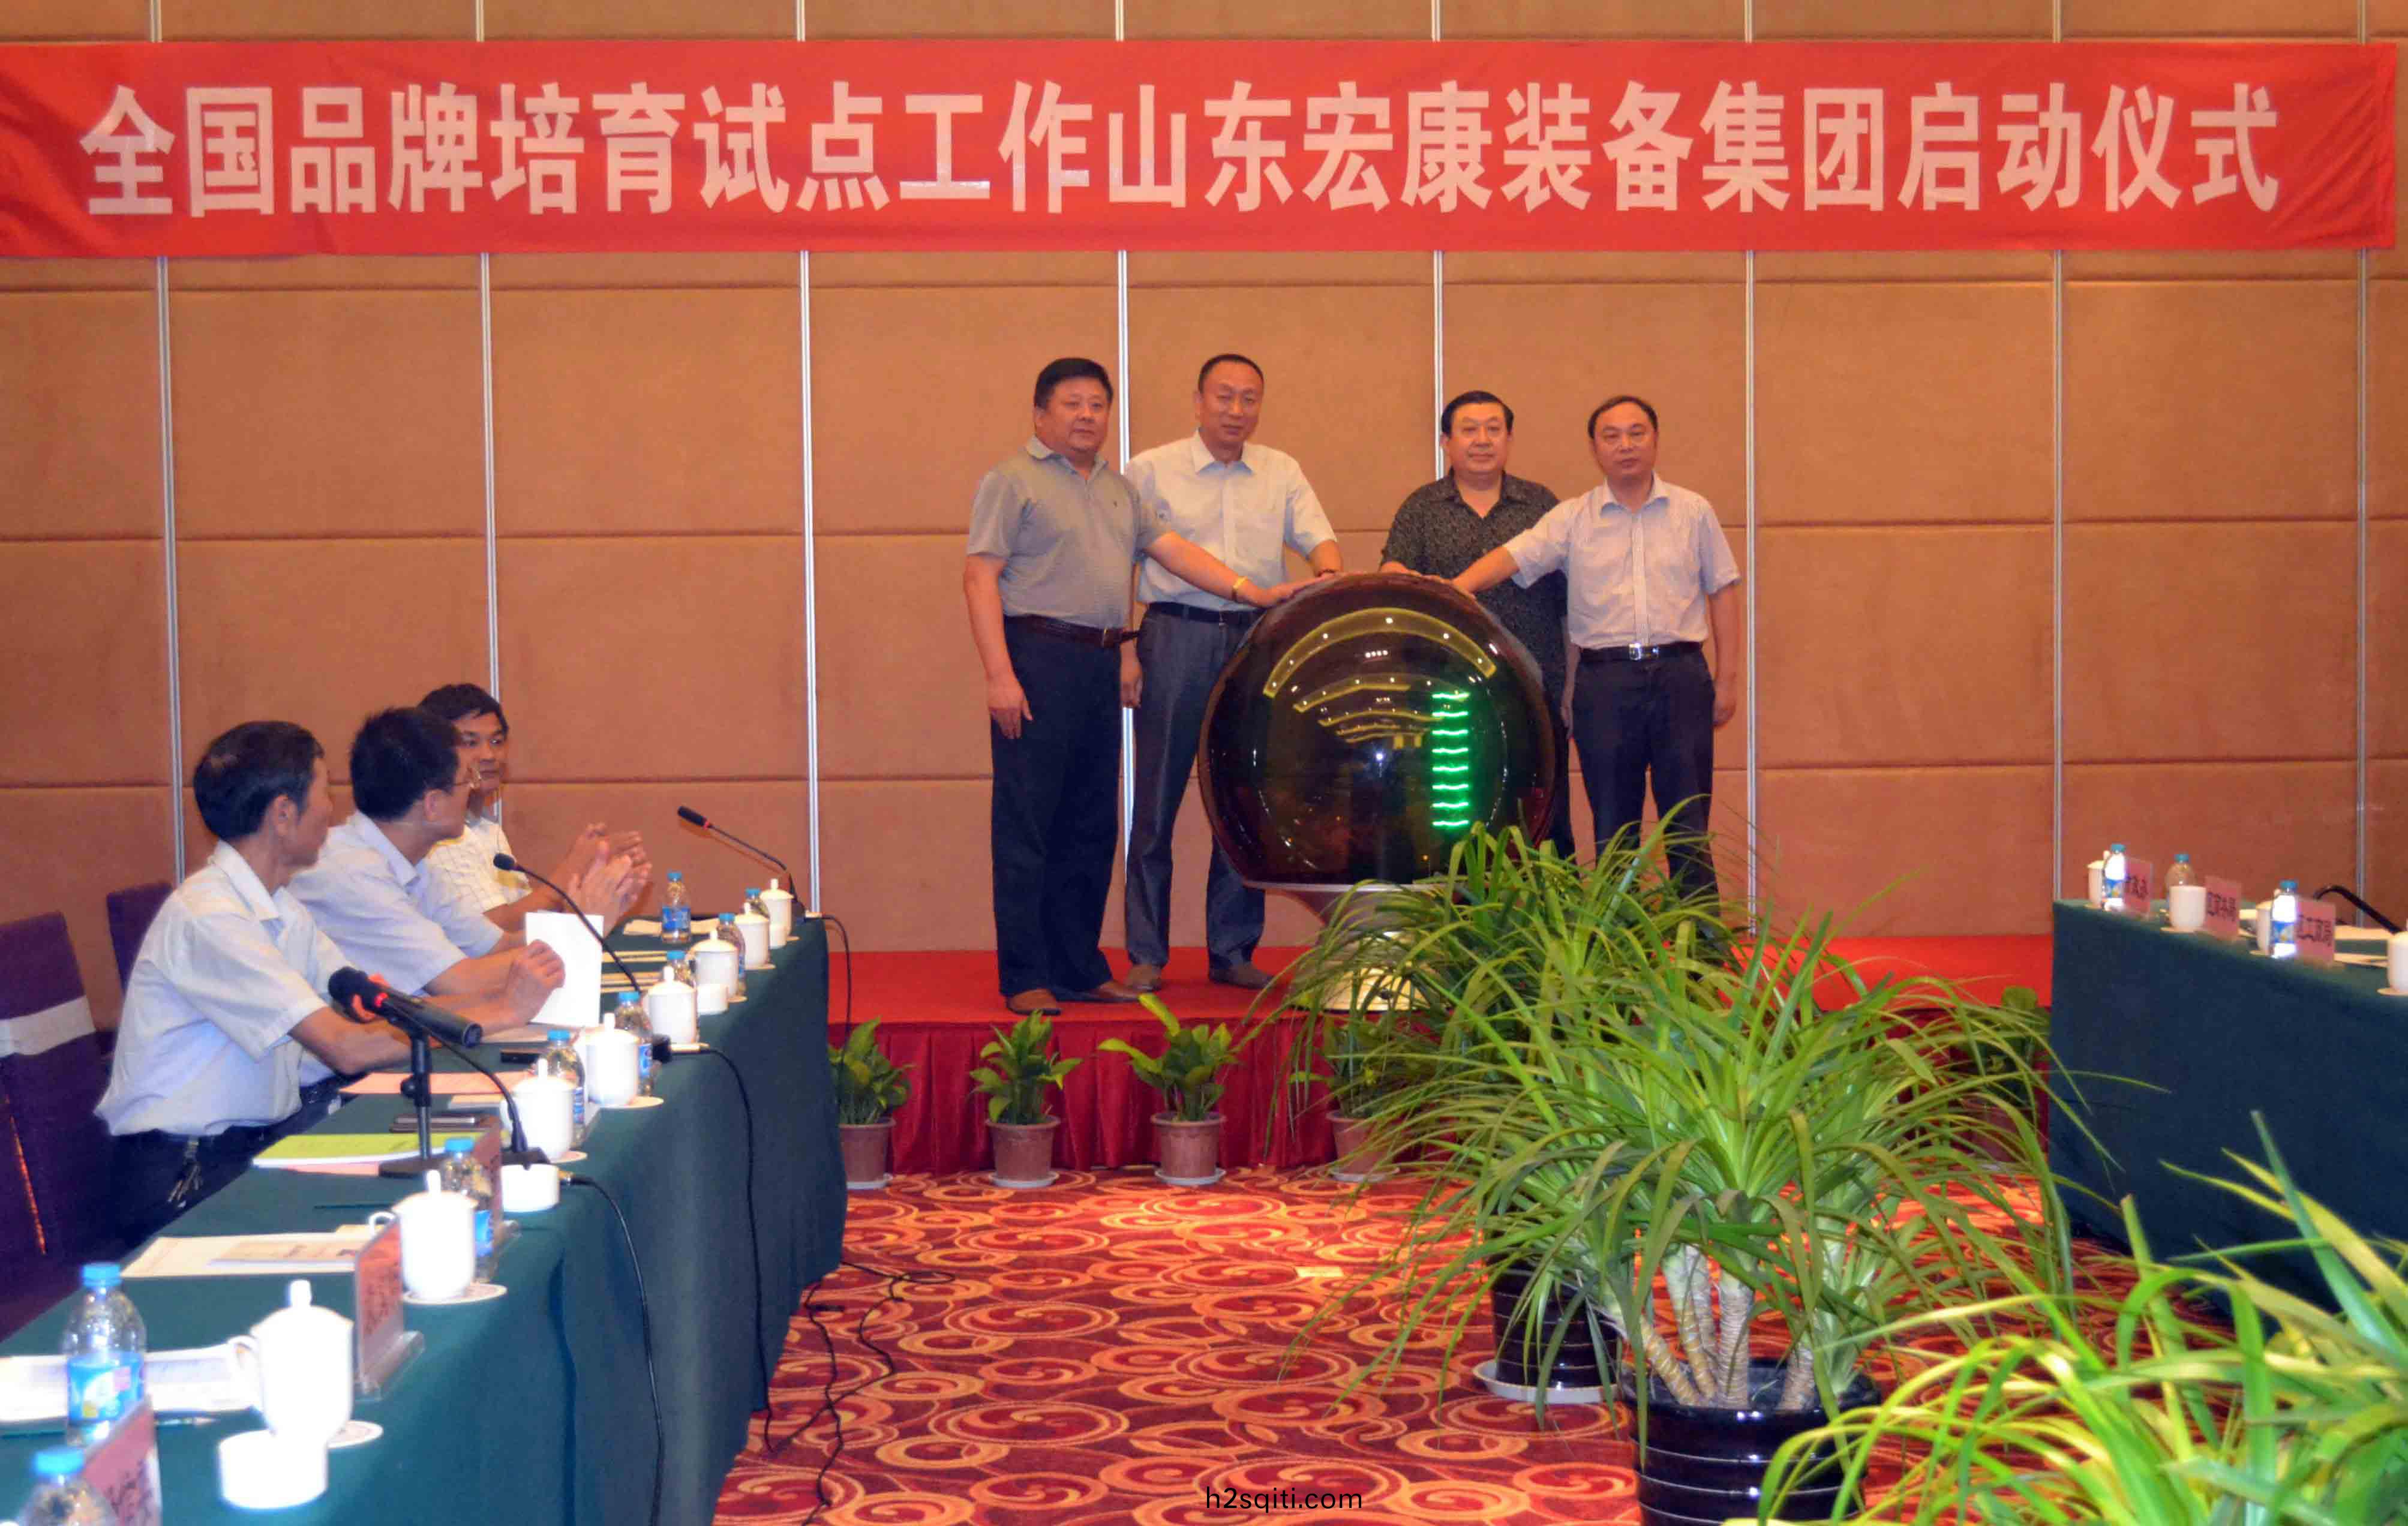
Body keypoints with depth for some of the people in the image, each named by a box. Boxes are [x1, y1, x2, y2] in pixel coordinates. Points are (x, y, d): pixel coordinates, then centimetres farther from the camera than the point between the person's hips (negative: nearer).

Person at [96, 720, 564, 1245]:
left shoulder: (279, 907, 11)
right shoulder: (209, 917, -20)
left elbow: (376, 1011, 6)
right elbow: (348, 1047, -25)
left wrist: (508, 993, -7)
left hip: (263, 1138, 9)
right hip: (181, 1180, -9)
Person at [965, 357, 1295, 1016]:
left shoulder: (1117, 487, 20)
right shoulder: (1014, 479, -2)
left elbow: (1171, 547, 17)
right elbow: (980, 577, -9)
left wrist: (1254, 591, 5)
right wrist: (999, 674, -18)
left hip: (1100, 664, 8)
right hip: (1038, 659, -7)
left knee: (1091, 825, 10)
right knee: (1027, 824, -6)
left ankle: (1079, 968, 18)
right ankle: (1025, 979, -3)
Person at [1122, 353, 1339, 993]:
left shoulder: (1281, 472, 13)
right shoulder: (1152, 471, 3)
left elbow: (1318, 538, 5)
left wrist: (1326, 576, -18)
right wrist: (1122, 649, -6)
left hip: (1258, 643, 3)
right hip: (1175, 638, -3)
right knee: (1157, 800, -1)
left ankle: (1233, 951, 14)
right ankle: (1146, 956, 6)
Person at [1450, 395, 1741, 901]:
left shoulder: (1693, 512, 8)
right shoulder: (1572, 519, 6)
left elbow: (1722, 593, 9)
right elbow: (1512, 556, -6)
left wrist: (1727, 678, 4)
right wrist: (1457, 587, -25)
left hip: (1680, 675, 0)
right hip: (1604, 680, 0)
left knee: (1688, 823, 2)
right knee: (1612, 827, 6)